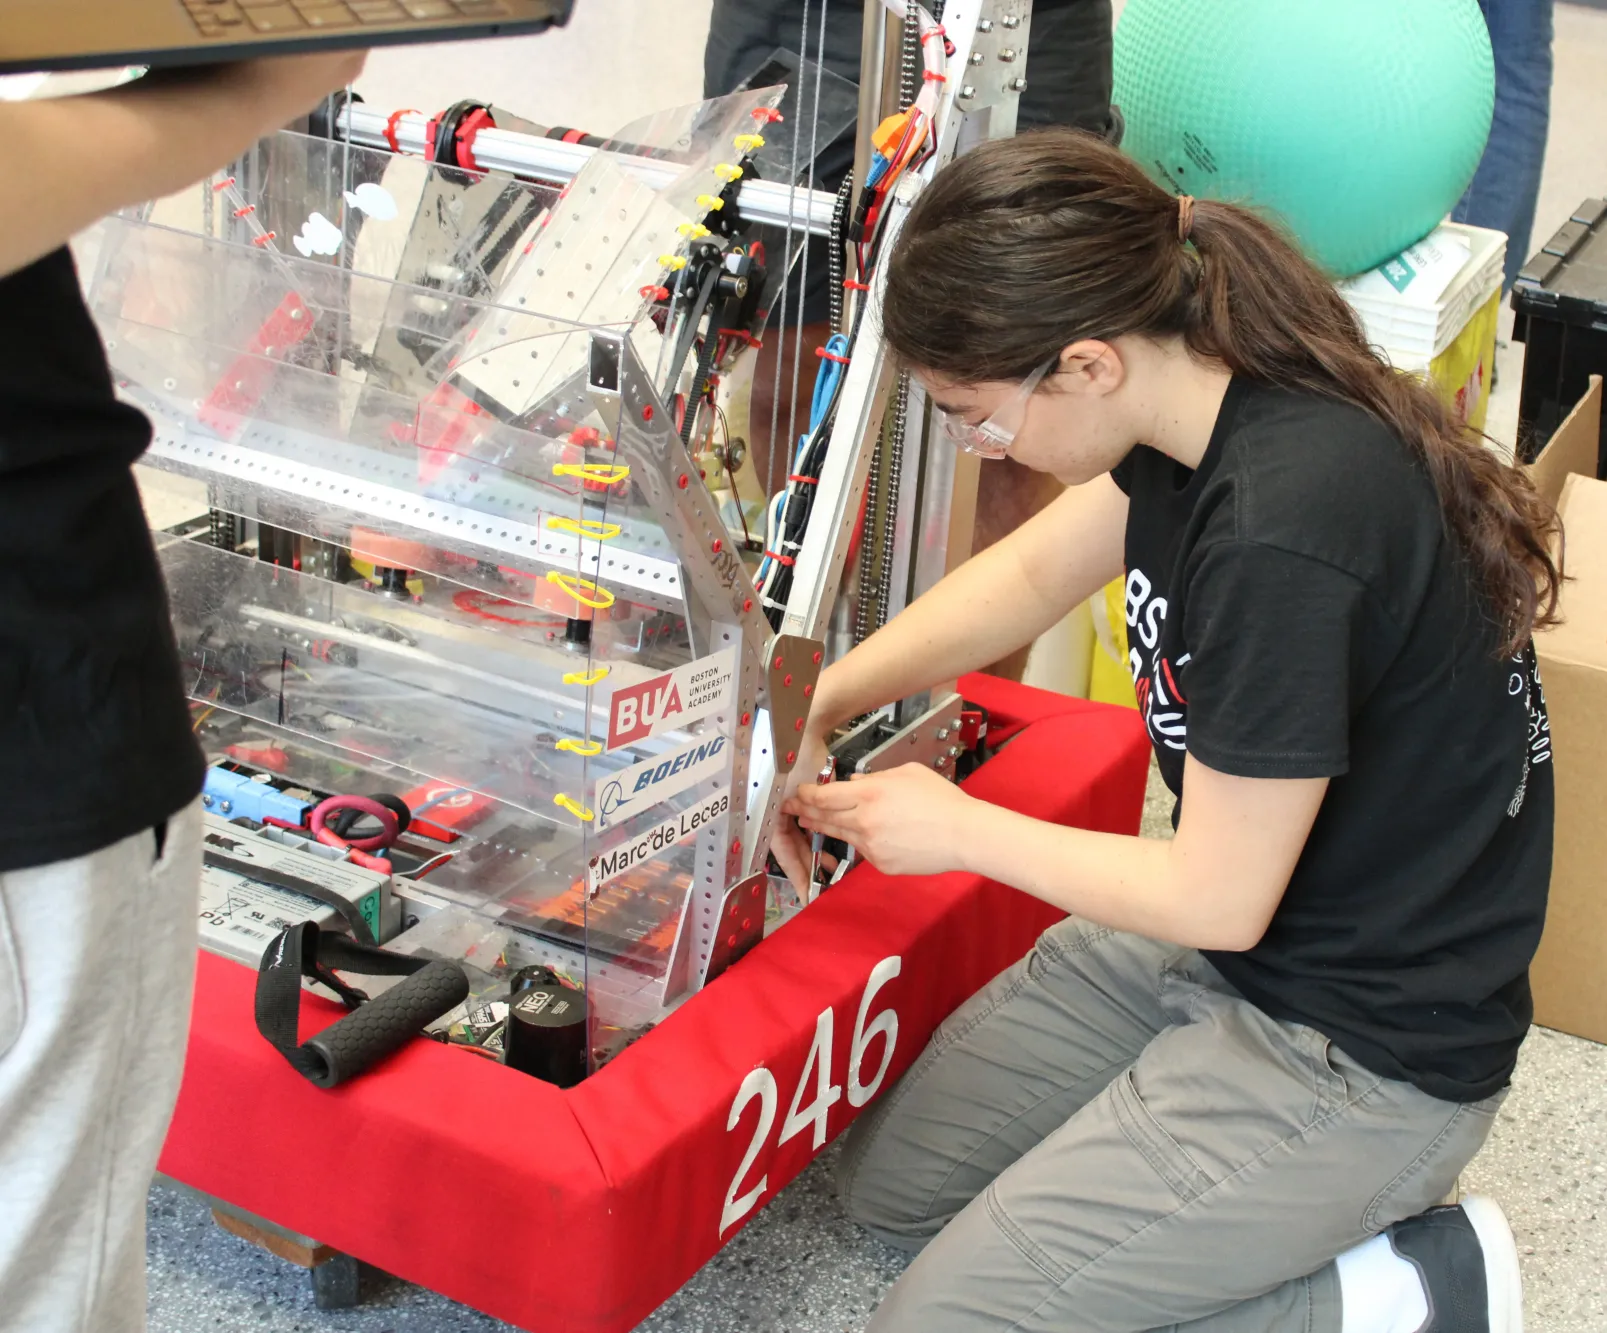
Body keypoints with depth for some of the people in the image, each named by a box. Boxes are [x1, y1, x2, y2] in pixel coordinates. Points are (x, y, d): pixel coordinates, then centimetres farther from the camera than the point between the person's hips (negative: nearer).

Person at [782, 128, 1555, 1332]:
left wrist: (959, 830, -8)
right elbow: (1031, 572, 13)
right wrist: (810, 709, 6)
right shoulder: (1209, 400, -6)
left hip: (1367, 1056, -9)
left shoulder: (1284, 536, -33)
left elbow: (1218, 900, -23)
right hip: (1237, 922, 10)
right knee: (892, 1184, 16)